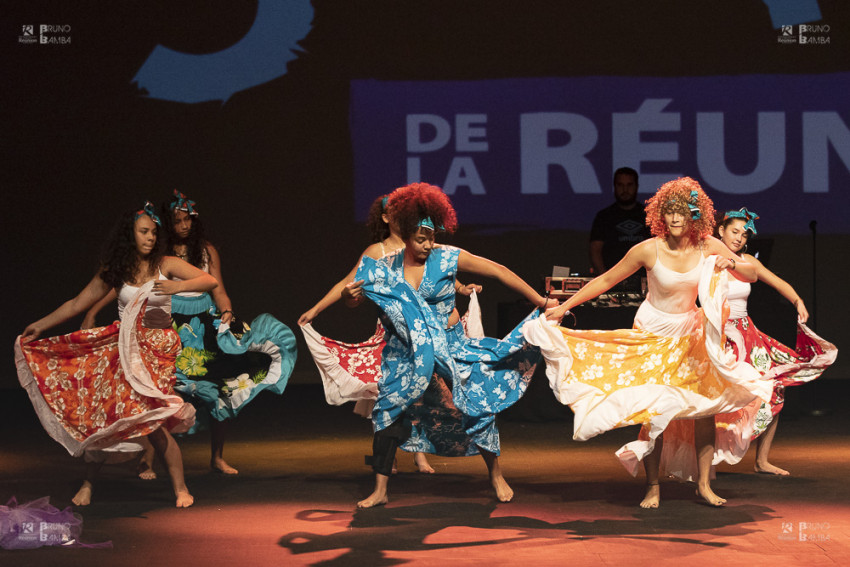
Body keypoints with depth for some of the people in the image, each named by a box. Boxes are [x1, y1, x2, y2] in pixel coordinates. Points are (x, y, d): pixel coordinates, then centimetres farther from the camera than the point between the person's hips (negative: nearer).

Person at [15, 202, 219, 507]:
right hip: (121, 345, 3)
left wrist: (178, 286, -24)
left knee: (150, 419, -14)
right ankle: (88, 482, 11)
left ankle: (181, 489, -3)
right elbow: (78, 303, 12)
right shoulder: (114, 271, 6)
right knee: (102, 412, -3)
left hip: (158, 347, -3)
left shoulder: (165, 265, 0)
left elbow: (210, 281, -8)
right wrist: (40, 326, 11)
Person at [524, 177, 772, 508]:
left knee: (706, 405, -4)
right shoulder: (649, 250, -17)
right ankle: (652, 487, 3)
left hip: (691, 332, 3)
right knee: (655, 409, -8)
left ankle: (704, 484, 6)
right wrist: (563, 307, -8)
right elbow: (605, 280, -7)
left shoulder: (708, 247, -10)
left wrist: (732, 264, -25)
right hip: (653, 332, -3)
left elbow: (752, 275, -2)